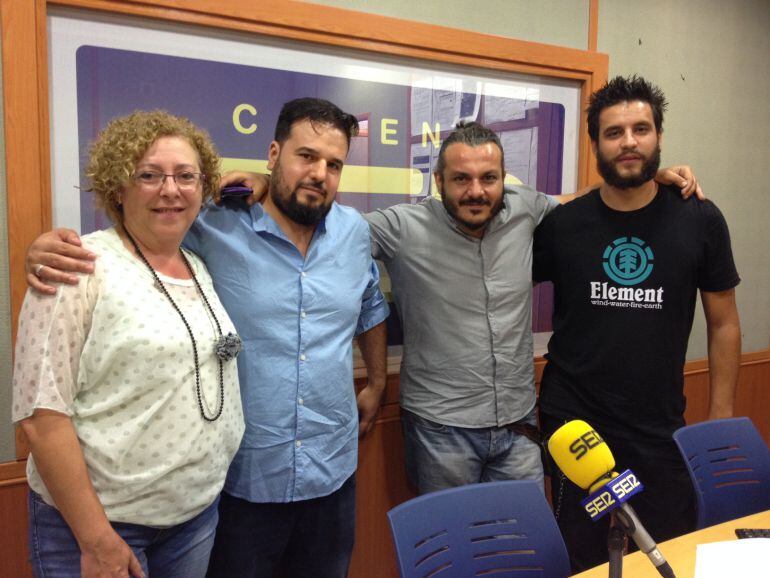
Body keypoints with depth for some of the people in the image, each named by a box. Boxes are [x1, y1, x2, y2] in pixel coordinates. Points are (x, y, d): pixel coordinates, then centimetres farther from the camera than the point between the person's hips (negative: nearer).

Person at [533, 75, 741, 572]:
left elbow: (723, 325, 3)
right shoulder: (561, 225, -6)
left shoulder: (700, 221, -4)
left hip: (661, 428, 1)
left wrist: (722, 416, 1)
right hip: (574, 423, 0)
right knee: (580, 560, 15)